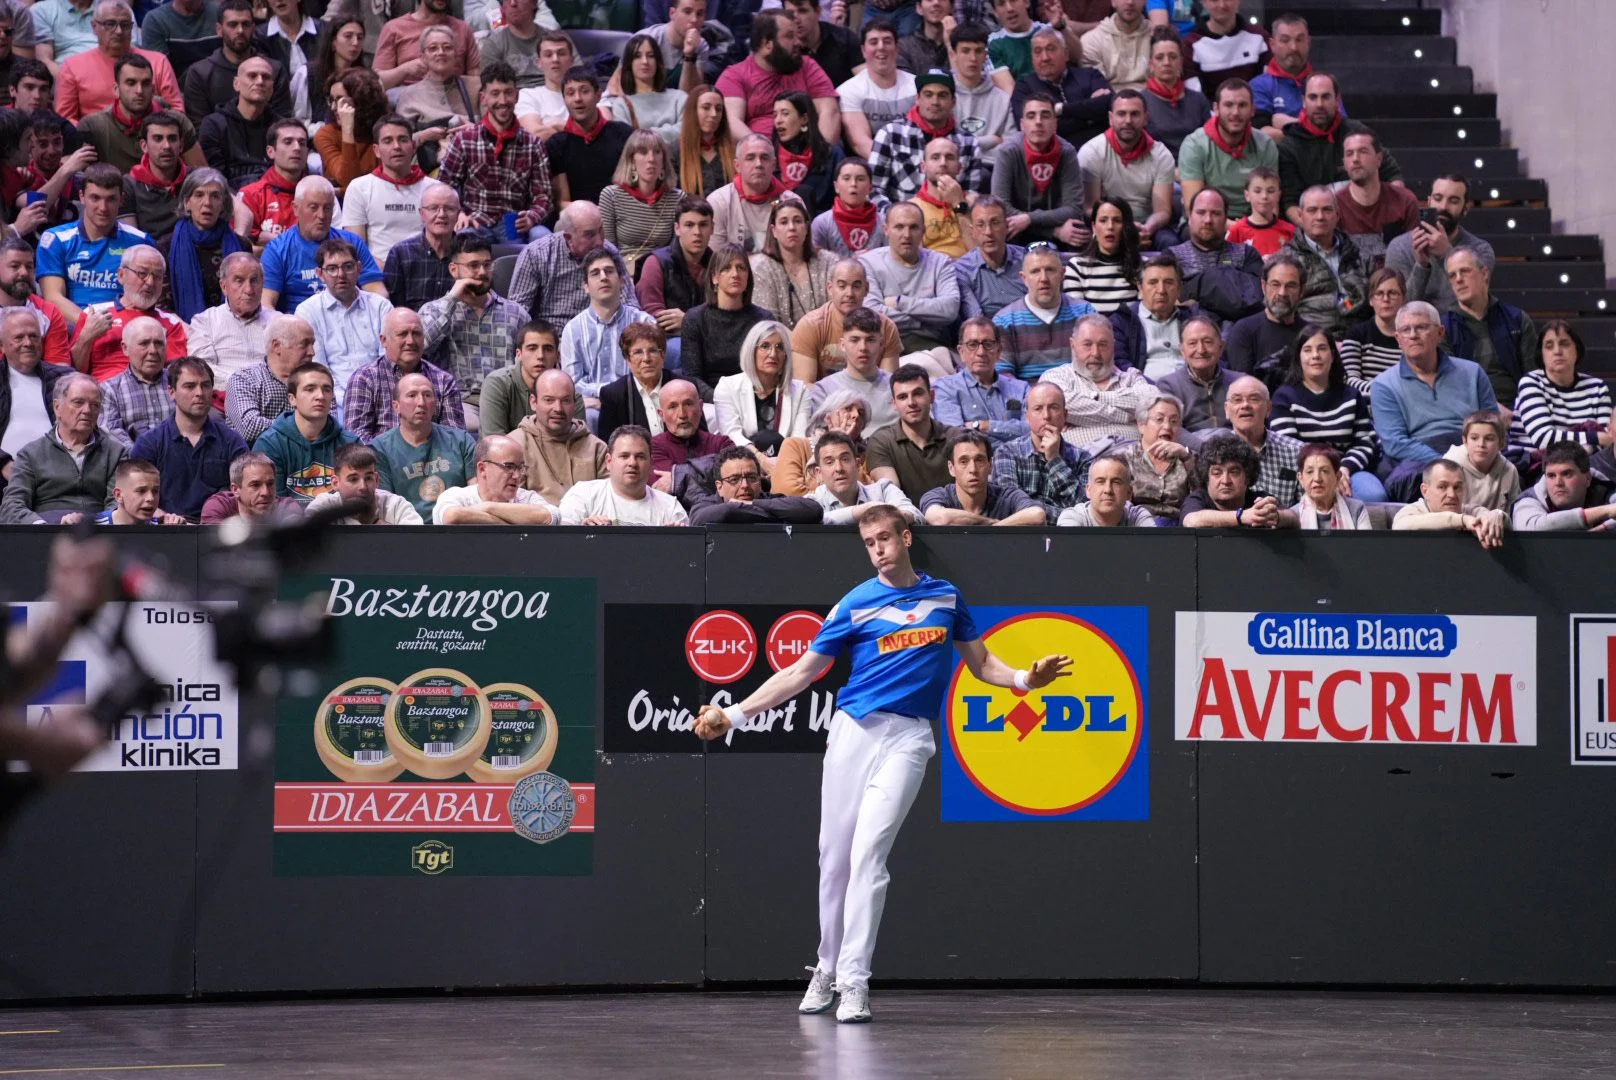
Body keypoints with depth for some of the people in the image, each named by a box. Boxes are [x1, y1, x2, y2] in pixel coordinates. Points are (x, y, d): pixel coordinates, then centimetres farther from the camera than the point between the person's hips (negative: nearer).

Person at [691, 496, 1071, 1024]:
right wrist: (732, 714, 0)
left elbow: (980, 663, 19)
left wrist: (1024, 678, -2)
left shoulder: (945, 596, 11)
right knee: (834, 856, 4)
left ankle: (853, 981, -13)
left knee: (868, 854, -13)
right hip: (853, 729, 1)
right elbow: (800, 672, 7)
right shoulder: (856, 605, 6)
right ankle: (826, 969, 21)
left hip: (906, 740, -1)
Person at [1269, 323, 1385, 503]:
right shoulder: (1285, 397, 8)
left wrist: (1345, 468, -12)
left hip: (1345, 470, 3)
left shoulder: (1351, 397, 19)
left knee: (1375, 495, -30)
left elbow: (1365, 443, 11)